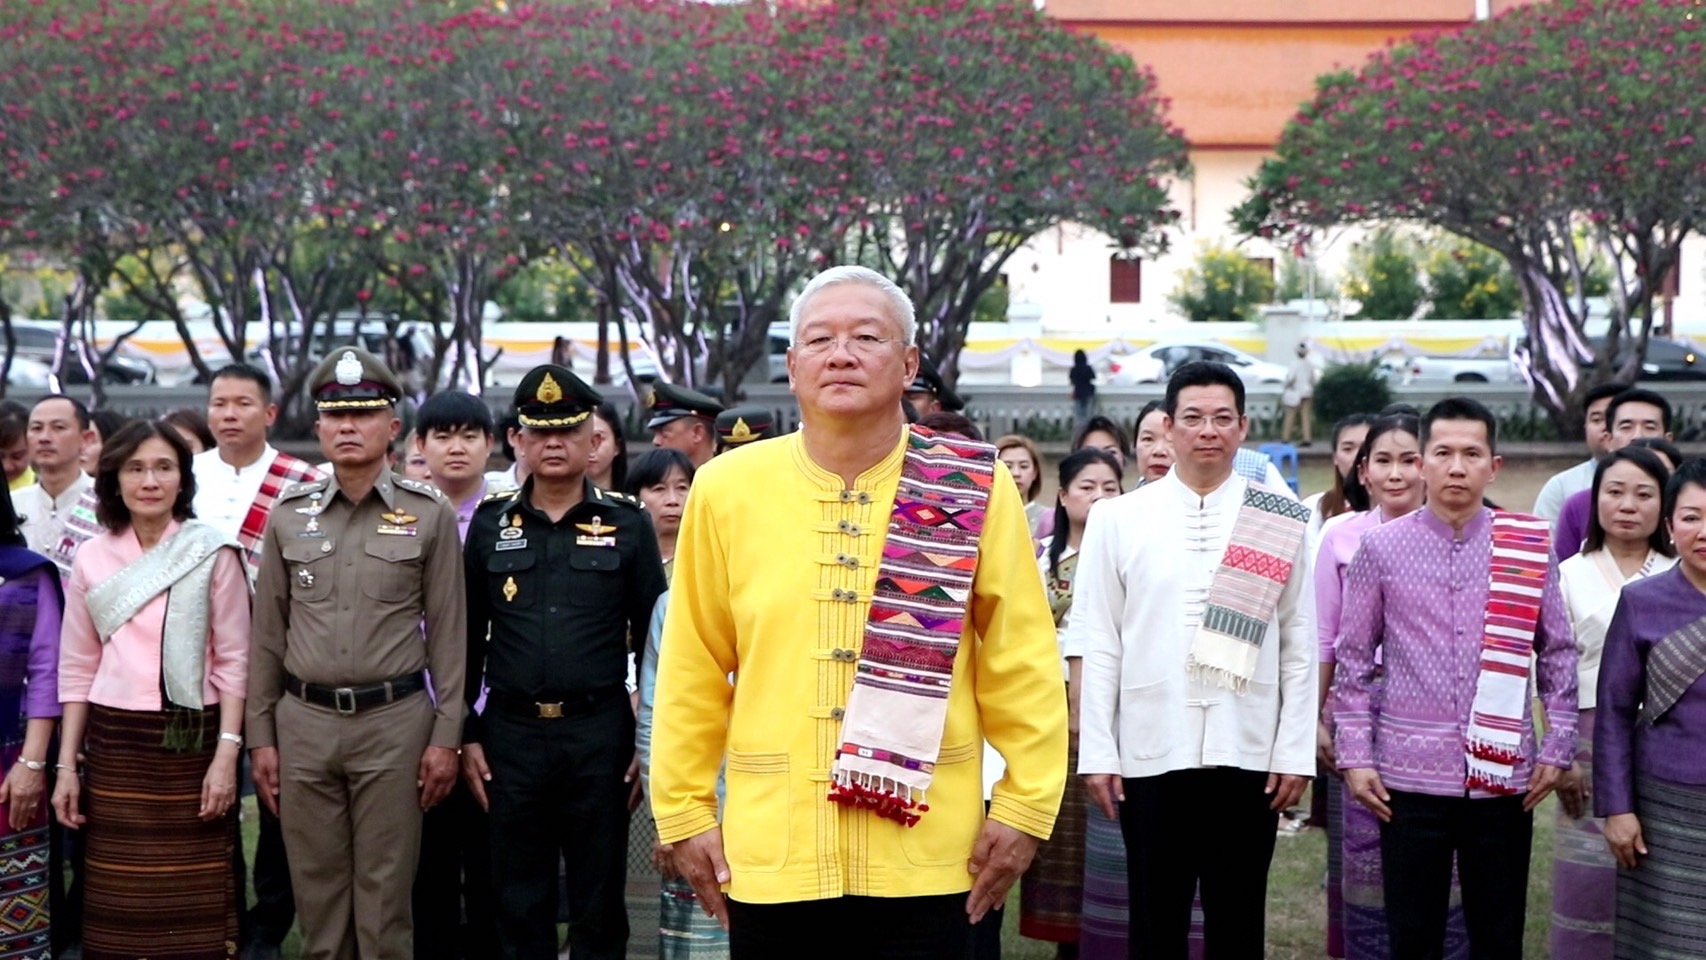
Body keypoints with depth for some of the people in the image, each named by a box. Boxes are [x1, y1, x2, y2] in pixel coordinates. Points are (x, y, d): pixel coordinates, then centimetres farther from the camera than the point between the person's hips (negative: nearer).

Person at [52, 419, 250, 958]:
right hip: (114, 745, 2)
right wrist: (67, 764, 6)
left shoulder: (214, 554, -2)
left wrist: (226, 754, -10)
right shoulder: (92, 559, 6)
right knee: (116, 901, 4)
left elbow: (233, 660, -3)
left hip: (192, 741, -2)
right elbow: (78, 669, 9)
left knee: (194, 903, -1)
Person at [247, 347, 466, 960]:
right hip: (304, 722, 3)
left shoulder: (429, 515, 0)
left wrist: (446, 736, -3)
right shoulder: (289, 514, 7)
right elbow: (268, 633, 10)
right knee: (317, 893, 8)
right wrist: (260, 736, 7)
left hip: (394, 721, -2)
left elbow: (447, 633, 1)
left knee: (385, 897, 2)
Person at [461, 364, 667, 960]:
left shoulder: (628, 525, 2)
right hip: (512, 733, 1)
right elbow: (467, 638, 9)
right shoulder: (491, 525, 6)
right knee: (518, 901, 8)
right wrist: (466, 735, 4)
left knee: (599, 900, 7)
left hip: (600, 732, -1)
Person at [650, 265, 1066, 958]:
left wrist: (1024, 806, -2)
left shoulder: (973, 490, -2)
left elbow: (1020, 665, 1)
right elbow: (693, 672, 6)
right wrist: (685, 809, 5)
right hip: (769, 854, 1)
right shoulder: (726, 490, 1)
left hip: (922, 856, -1)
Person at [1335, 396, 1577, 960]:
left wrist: (1558, 747, 4)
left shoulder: (1529, 547, 2)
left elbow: (1558, 653, 8)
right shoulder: (1382, 548, 0)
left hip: (1504, 775, 1)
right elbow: (1353, 660, 3)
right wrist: (1354, 756, -1)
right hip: (1410, 775, -1)